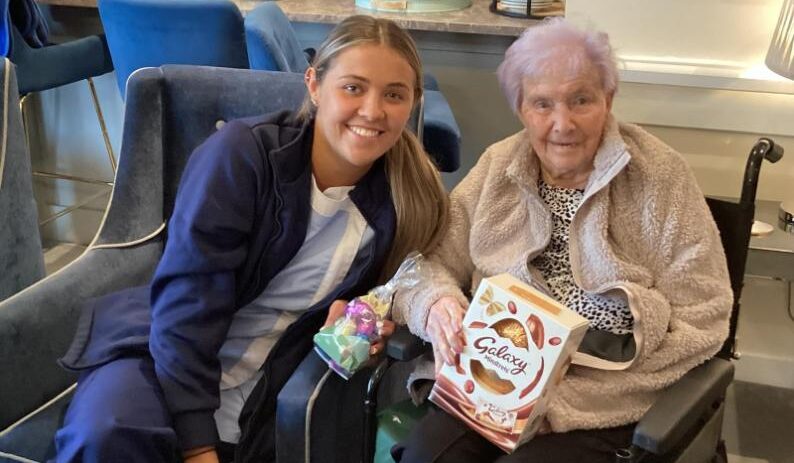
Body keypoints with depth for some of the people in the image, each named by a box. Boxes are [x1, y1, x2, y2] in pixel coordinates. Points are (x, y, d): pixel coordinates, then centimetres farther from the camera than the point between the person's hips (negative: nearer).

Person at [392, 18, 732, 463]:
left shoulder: (659, 175, -6)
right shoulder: (497, 167, 5)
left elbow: (701, 317, -8)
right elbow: (429, 263, 6)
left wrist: (570, 391, -17)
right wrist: (435, 304, -21)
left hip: (605, 405, -2)